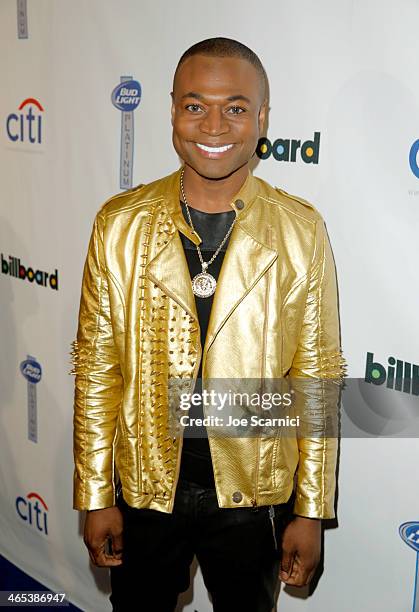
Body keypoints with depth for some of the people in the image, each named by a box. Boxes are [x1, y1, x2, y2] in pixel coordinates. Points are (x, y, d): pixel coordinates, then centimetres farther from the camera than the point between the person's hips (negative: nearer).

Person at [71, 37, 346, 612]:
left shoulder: (302, 231, -10)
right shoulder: (120, 224, -8)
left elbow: (317, 379, -5)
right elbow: (97, 367, -3)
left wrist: (311, 512, -3)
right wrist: (95, 497, -1)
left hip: (255, 492, 0)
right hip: (145, 484, 1)